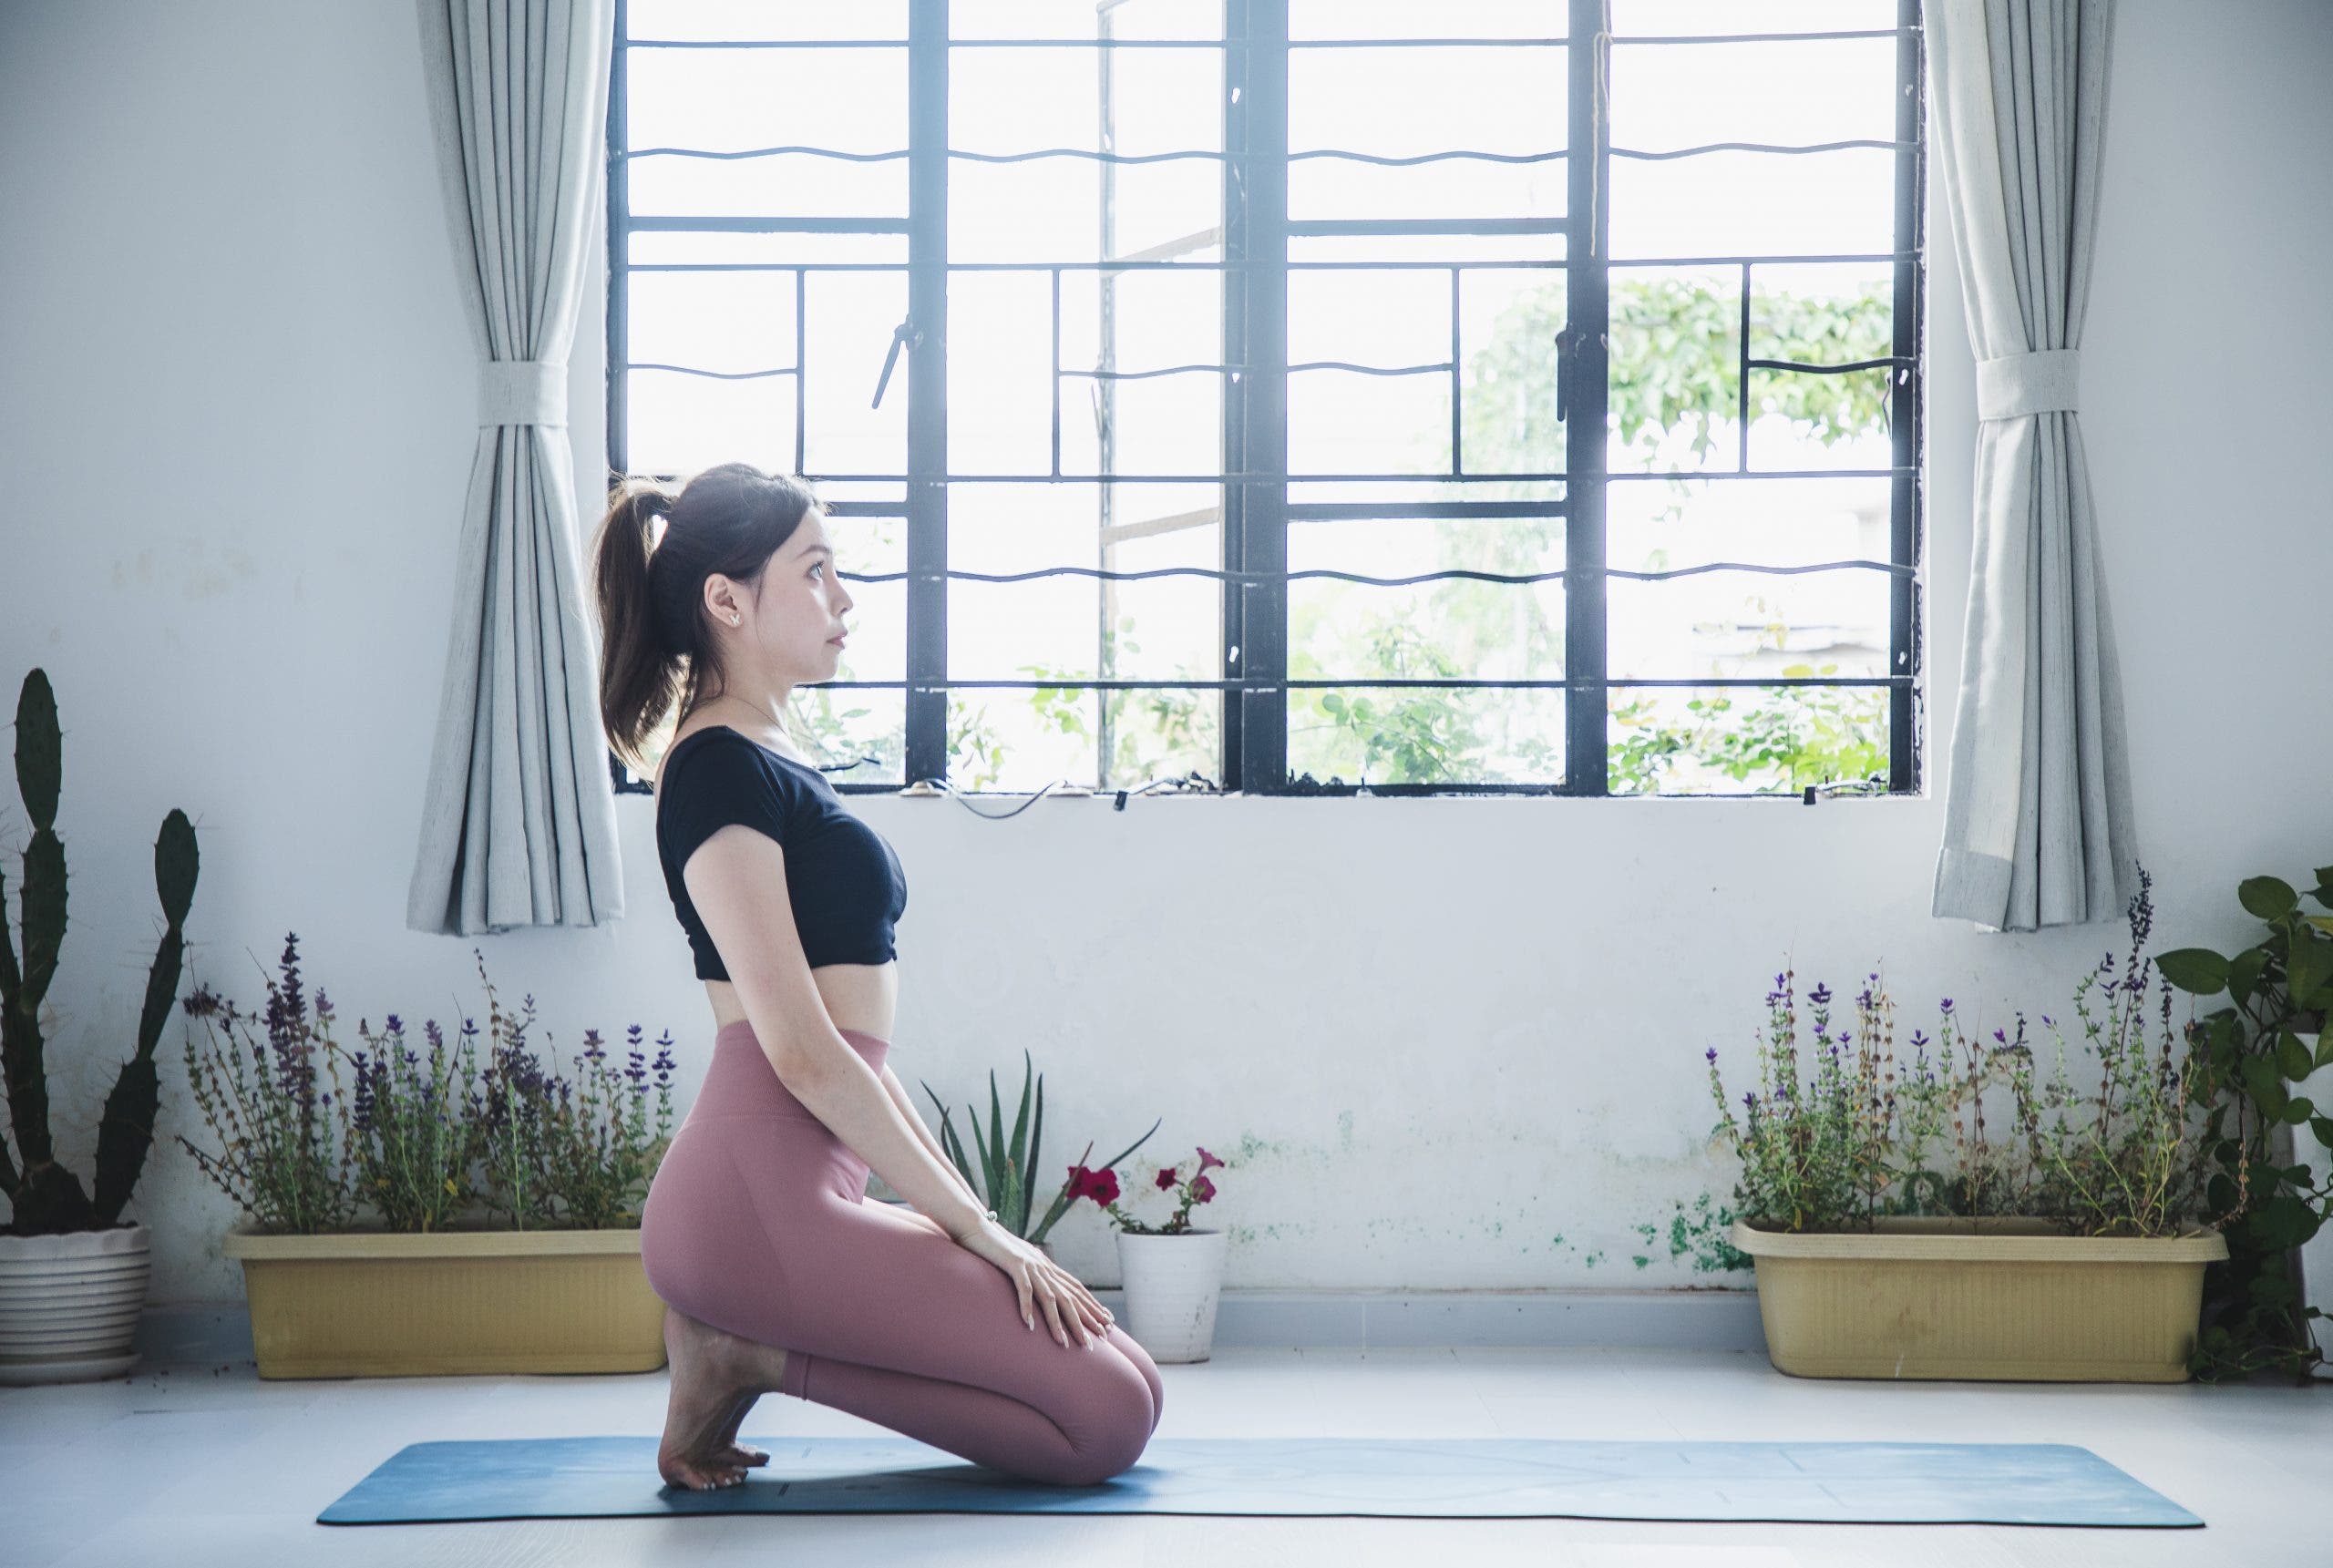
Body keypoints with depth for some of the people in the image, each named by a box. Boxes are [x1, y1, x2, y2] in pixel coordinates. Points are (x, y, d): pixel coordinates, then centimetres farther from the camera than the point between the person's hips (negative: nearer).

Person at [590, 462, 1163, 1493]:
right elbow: (801, 1051, -16)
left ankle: (751, 1347, 7)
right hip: (760, 1204, -10)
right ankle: (756, 1356, -6)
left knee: (1127, 1387, 10)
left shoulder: (774, 765, 20)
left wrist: (962, 1207, 15)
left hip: (805, 1195, 10)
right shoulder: (720, 770, -10)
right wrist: (976, 1225, -12)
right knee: (1108, 1418, -11)